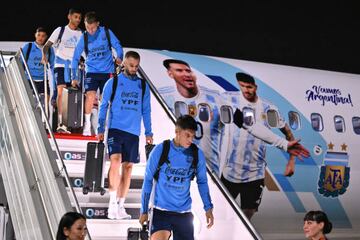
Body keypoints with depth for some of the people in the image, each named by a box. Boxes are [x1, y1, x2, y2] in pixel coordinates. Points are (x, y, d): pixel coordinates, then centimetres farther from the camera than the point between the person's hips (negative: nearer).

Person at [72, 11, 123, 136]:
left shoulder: (106, 32, -5)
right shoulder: (84, 38, -3)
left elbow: (117, 46, 2)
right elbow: (75, 58, 3)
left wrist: (119, 57, -19)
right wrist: (74, 77, 1)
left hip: (107, 71, 0)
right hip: (91, 71, 0)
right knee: (90, 96, -17)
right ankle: (87, 125, -8)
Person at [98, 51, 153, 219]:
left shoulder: (143, 85, 11)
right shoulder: (113, 82, 3)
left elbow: (146, 111, 15)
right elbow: (103, 106, 4)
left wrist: (148, 133, 10)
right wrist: (100, 129, -3)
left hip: (133, 132, 4)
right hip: (116, 128, -4)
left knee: (128, 167, 5)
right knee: (115, 161, -21)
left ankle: (120, 205, 12)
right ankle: (112, 202, -16)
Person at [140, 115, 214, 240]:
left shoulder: (197, 154, -3)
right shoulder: (160, 150, -8)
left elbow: (202, 181, 11)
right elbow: (148, 180, 1)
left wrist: (208, 208, 4)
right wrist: (144, 210, 4)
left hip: (184, 212, 3)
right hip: (161, 209, -3)